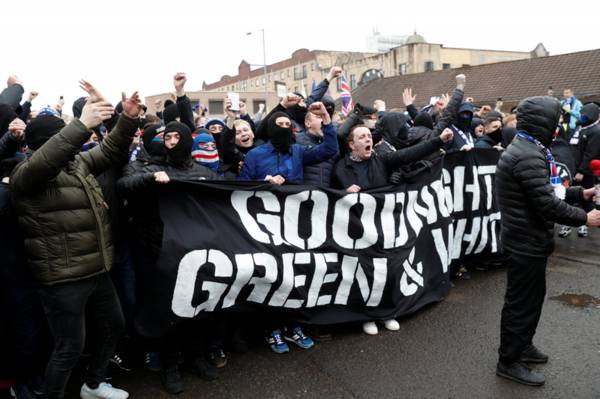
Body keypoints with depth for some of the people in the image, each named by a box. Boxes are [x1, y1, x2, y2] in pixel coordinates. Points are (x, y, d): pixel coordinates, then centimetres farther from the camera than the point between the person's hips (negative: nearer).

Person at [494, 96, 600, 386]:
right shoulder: (529, 156, -23)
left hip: (527, 239, 10)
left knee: (531, 295, 22)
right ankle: (509, 361, 15)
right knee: (522, 301, 1)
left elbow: (546, 191, 19)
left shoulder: (527, 149, 12)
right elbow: (546, 204, -25)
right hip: (526, 241, -10)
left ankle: (522, 345, 38)